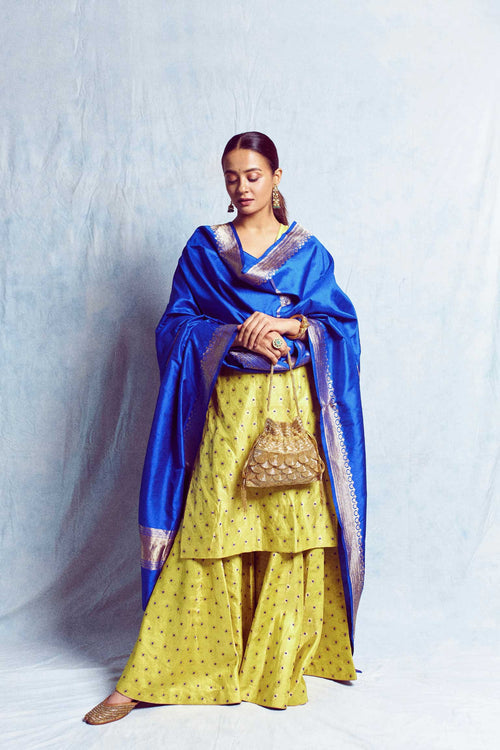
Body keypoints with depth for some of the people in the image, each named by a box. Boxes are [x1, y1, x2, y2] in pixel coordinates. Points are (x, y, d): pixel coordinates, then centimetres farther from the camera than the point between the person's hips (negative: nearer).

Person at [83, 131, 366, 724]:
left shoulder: (308, 251, 11)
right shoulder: (203, 248, 11)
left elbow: (340, 325, 6)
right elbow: (176, 326, 3)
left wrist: (288, 324, -12)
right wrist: (237, 336, -13)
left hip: (292, 408, 1)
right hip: (227, 408, -1)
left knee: (289, 535, 0)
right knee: (208, 535, -3)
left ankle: (278, 669, 16)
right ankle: (148, 678, 6)